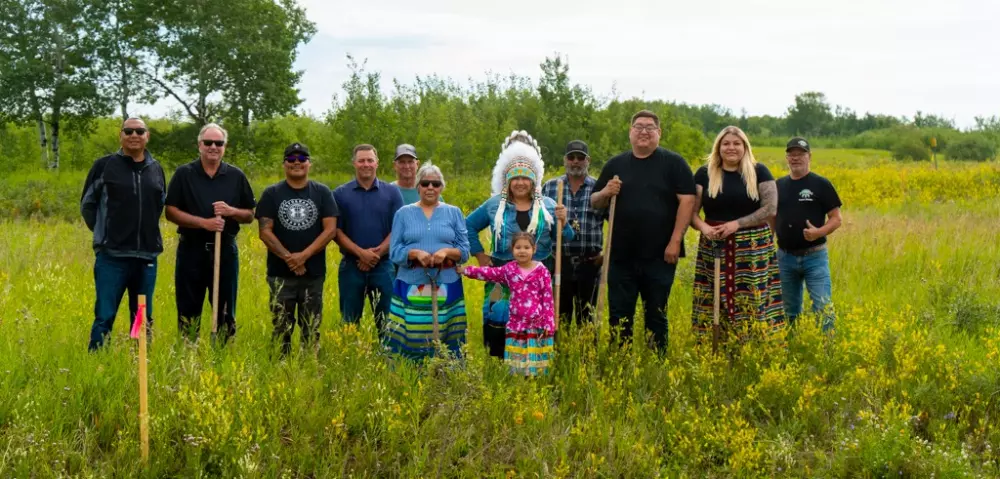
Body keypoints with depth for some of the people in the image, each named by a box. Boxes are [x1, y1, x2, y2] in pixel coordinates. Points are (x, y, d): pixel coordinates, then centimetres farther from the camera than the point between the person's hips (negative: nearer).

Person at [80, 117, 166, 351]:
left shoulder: (156, 169, 9)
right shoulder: (105, 165, -1)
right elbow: (87, 205, 7)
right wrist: (105, 233, 7)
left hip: (147, 256, 4)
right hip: (112, 256, -4)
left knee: (144, 320, 10)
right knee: (105, 317, -5)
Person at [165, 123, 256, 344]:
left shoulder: (236, 176, 6)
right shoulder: (184, 174, 0)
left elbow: (249, 216, 9)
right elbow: (171, 212, -4)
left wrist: (231, 211, -12)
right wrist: (203, 222, -17)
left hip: (226, 251, 2)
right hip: (192, 251, -1)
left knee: (226, 312, 7)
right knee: (188, 311, 4)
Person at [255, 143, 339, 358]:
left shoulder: (322, 193, 4)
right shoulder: (271, 193, 3)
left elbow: (330, 229, -4)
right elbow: (265, 231, -4)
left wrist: (304, 255, -15)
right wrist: (288, 257, -16)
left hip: (313, 274, 1)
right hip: (280, 275, 0)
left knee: (312, 331, 6)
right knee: (281, 330, 3)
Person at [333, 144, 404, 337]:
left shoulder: (392, 192, 4)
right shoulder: (340, 194, 2)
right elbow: (336, 231, -2)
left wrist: (377, 252, -12)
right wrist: (360, 253, -14)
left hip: (383, 266, 0)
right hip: (351, 266, 0)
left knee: (387, 322, 4)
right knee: (349, 323, 6)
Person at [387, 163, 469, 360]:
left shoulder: (454, 213, 11)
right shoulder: (404, 213, 9)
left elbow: (465, 251, 6)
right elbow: (394, 252, 3)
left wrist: (446, 251, -14)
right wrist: (415, 253, -16)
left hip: (447, 287, 0)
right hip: (411, 286, 0)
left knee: (446, 342, -4)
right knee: (408, 339, -6)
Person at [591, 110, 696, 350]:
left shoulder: (673, 163, -1)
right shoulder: (615, 164, 10)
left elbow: (687, 200, -6)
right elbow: (595, 203, 14)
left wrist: (675, 241, -12)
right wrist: (605, 193, -10)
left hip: (660, 255, -3)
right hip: (621, 255, 3)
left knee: (656, 315, 8)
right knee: (619, 316, 6)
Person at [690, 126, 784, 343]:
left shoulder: (759, 172, 3)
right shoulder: (704, 174, 6)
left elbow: (771, 208, -5)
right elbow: (690, 211, 4)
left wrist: (737, 223, -14)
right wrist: (703, 227, -17)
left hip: (753, 248, -1)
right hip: (715, 248, 1)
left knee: (753, 300, -2)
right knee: (714, 302, 0)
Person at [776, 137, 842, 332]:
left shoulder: (821, 184, -3)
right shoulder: (778, 185, 8)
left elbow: (836, 219, -3)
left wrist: (819, 232, -22)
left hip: (815, 256, -4)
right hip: (785, 257, 4)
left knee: (823, 307, -10)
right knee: (790, 310, 12)